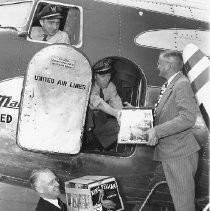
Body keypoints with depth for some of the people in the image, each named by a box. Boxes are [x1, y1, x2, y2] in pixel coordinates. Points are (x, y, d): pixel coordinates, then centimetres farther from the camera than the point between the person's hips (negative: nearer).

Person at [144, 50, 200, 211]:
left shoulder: (182, 84, -16)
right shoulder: (172, 85, 15)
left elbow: (188, 118, -26)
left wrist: (157, 131, -26)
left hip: (180, 154, -10)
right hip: (170, 154, 10)